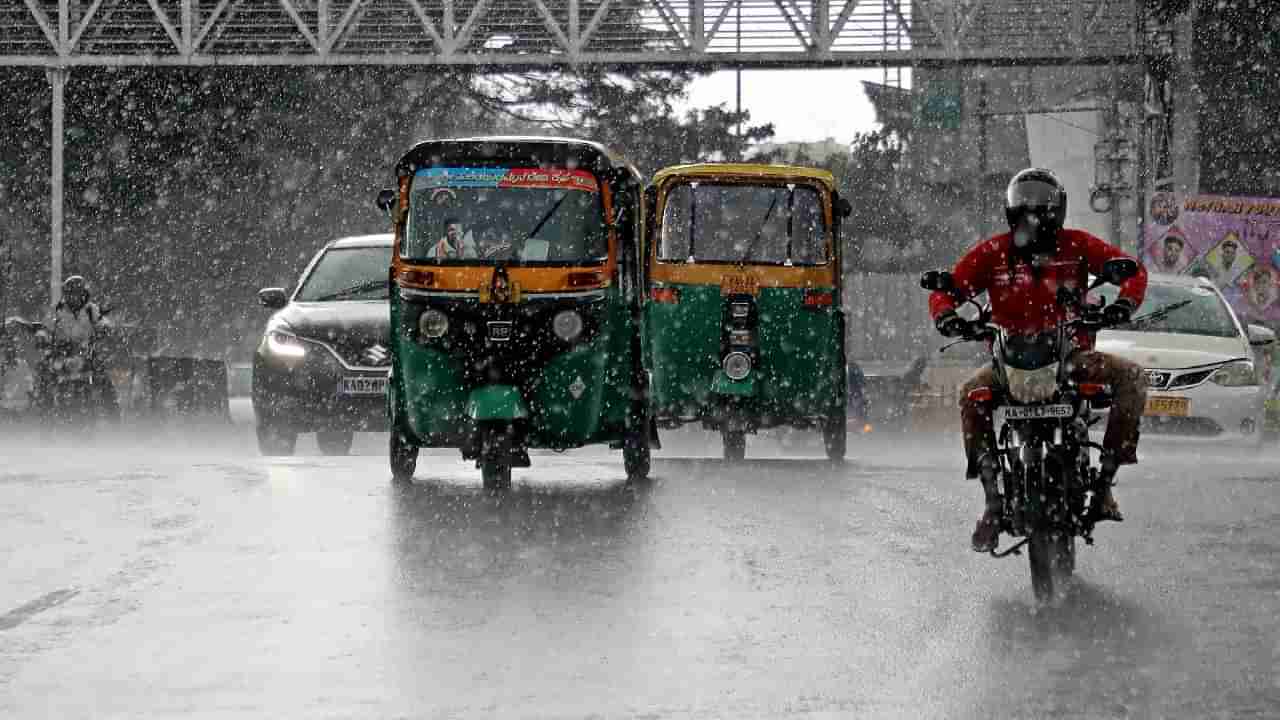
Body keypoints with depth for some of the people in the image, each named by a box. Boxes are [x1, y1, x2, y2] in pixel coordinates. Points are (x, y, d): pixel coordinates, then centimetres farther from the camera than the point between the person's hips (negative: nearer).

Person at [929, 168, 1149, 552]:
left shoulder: (1077, 246, 3)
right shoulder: (993, 252, 3)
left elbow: (1132, 270, 0)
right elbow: (947, 288, 2)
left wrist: (1123, 303, -21)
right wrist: (946, 316, -22)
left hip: (1072, 354, 1)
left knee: (1130, 376, -23)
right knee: (972, 394, -29)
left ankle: (1105, 478, -19)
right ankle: (992, 499, -24)